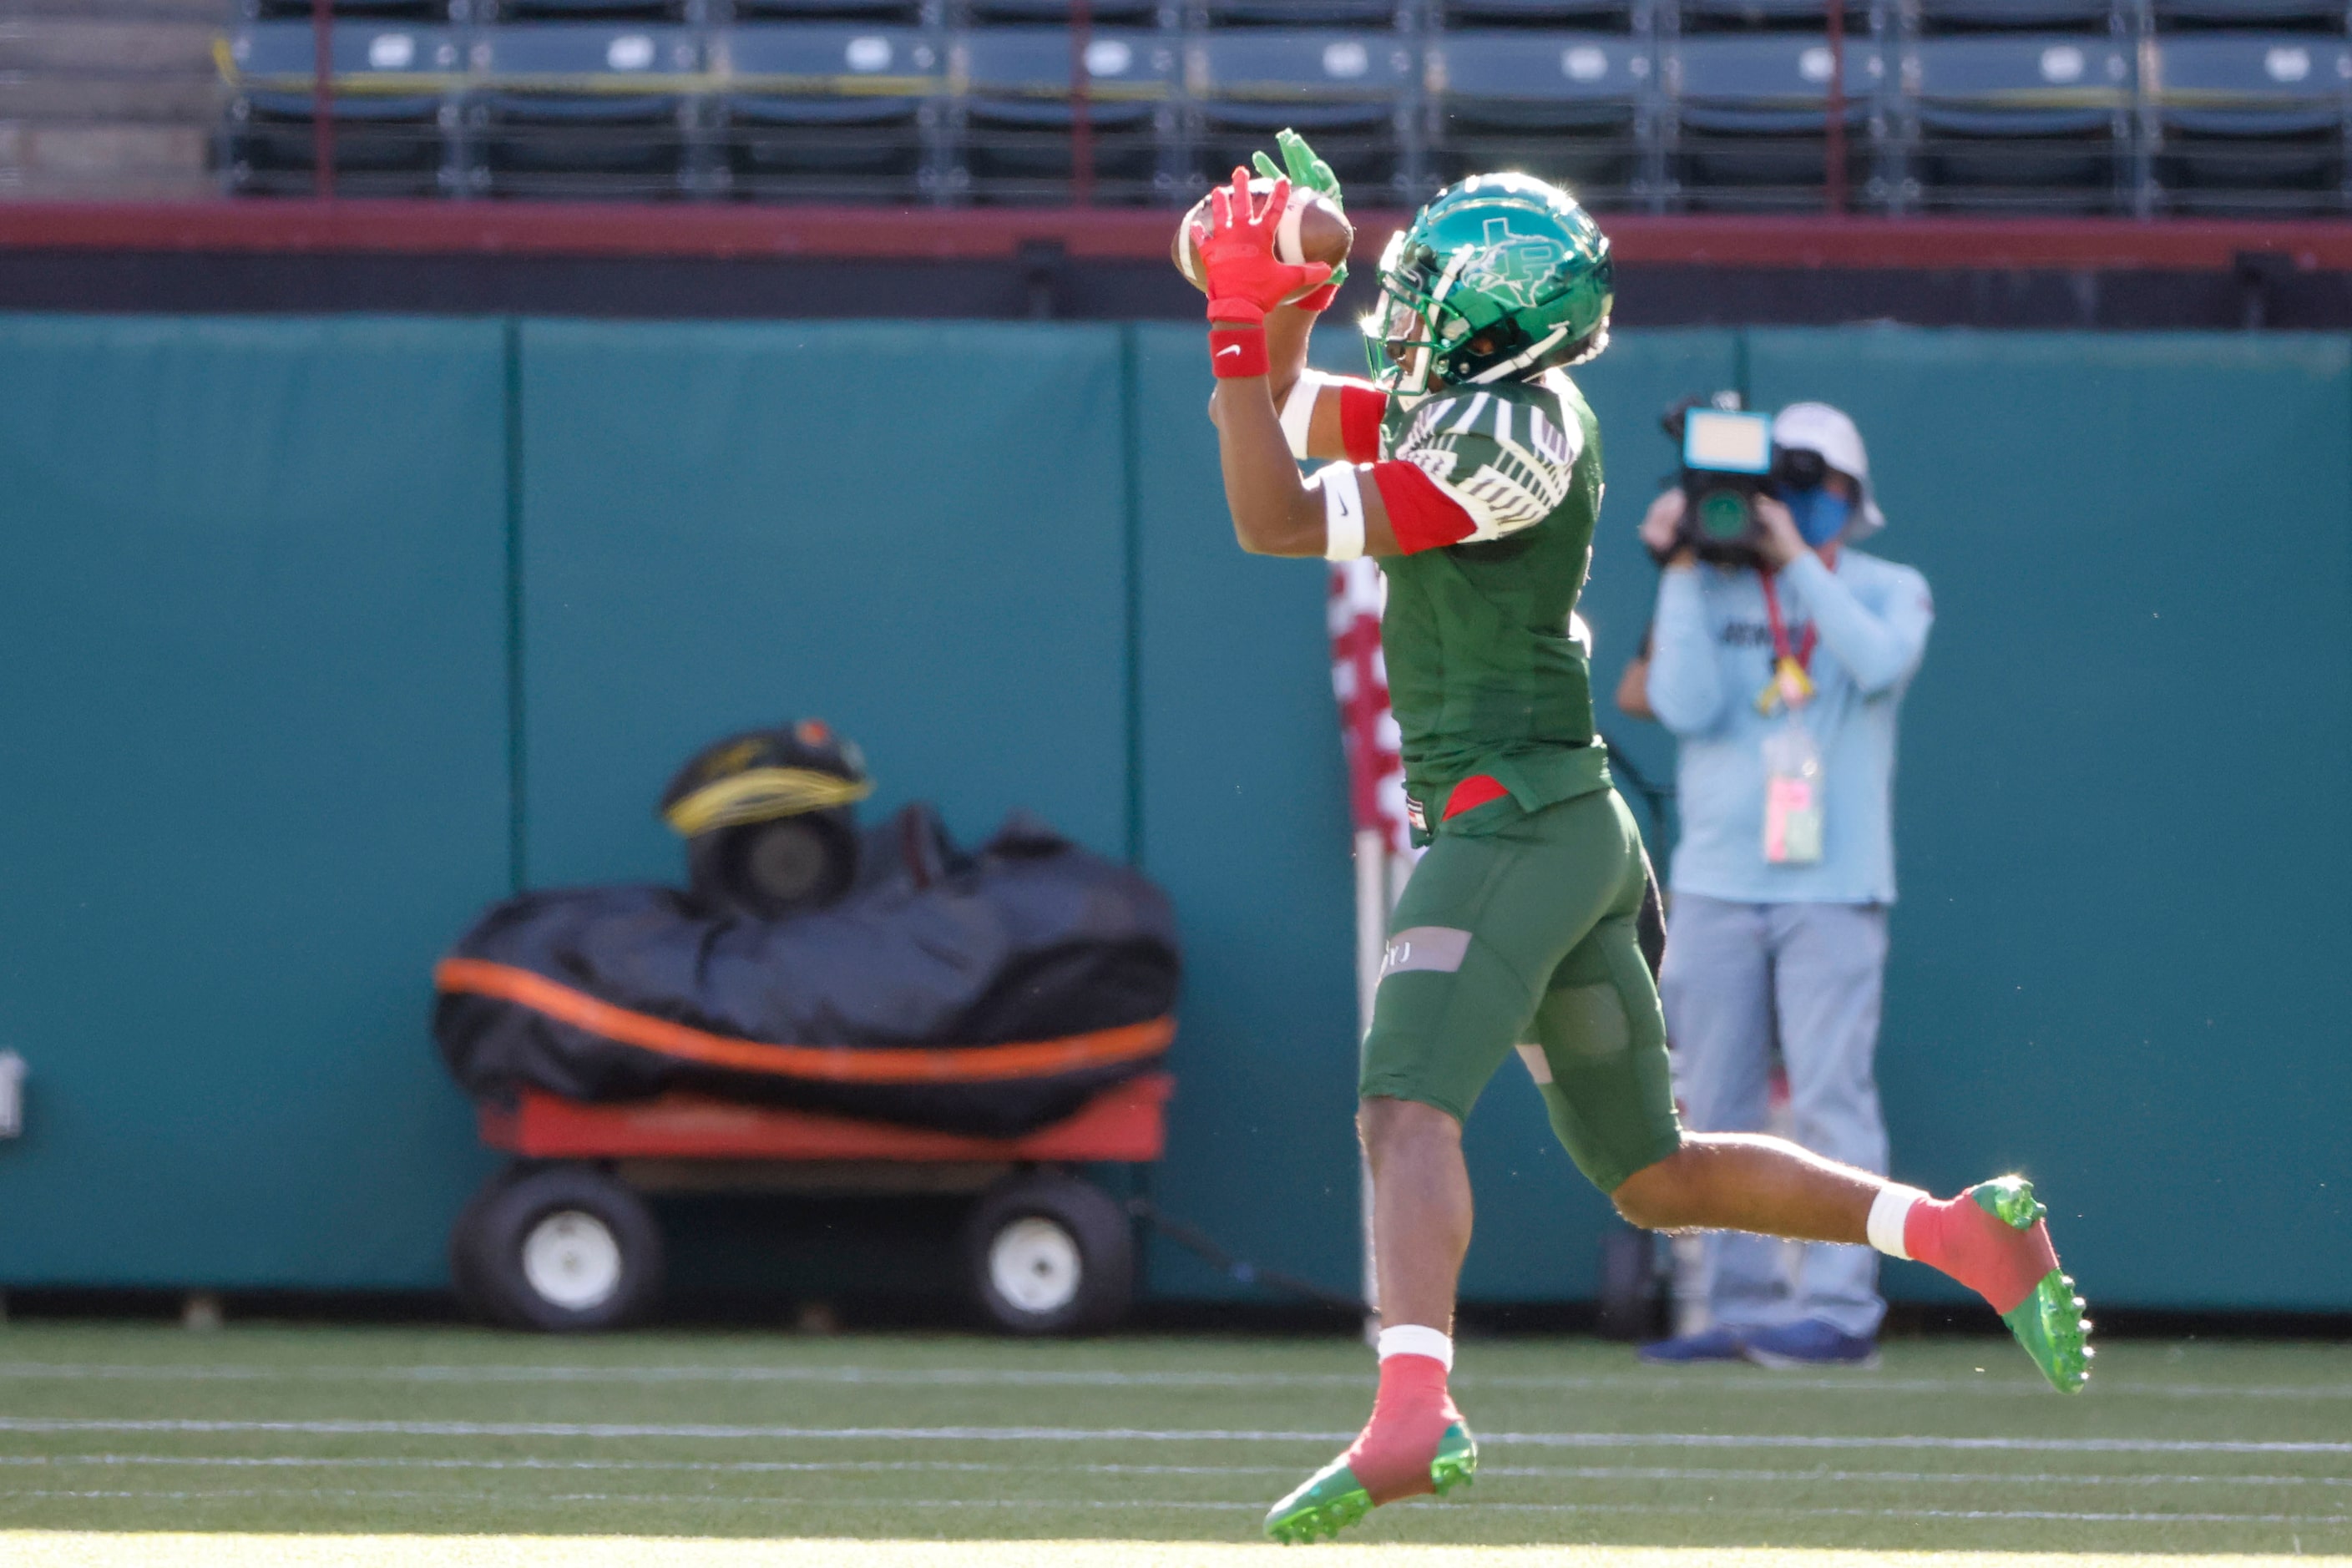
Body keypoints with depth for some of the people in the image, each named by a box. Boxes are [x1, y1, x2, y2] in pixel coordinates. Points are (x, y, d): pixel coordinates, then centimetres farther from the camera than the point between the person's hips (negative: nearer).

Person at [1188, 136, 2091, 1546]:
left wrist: (1242, 321, -16)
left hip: (1514, 815, -10)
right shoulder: (1472, 409, 15)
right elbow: (1289, 416, 25)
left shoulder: (1514, 435, -12)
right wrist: (1289, 300, 7)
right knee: (1655, 1176, 15)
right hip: (1579, 831, 10)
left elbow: (1278, 522, -17)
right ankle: (1967, 1234, 14)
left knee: (1408, 1108, -25)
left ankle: (1413, 1417, -43)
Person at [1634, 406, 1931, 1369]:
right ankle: (1740, 1304, 7)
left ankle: (1837, 1307, -11)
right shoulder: (1714, 594, 11)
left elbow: (1880, 662, -15)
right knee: (1712, 1105, 2)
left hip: (1833, 886, -3)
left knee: (1830, 1095, -10)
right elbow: (1685, 706, -5)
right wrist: (1681, 574, -5)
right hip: (1715, 883, 3)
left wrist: (1799, 562, -13)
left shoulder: (1888, 591, 8)